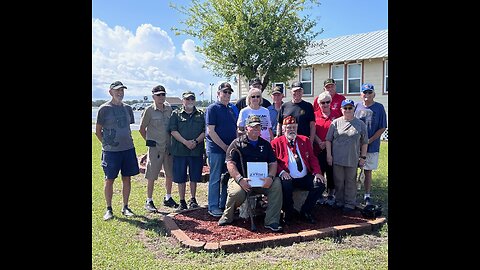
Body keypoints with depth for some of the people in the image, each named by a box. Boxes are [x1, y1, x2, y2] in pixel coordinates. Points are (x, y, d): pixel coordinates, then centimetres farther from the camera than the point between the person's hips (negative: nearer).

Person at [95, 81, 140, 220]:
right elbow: (98, 131, 0)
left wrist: (128, 140, 10)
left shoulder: (127, 108, 10)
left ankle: (125, 207, 22)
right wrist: (107, 144, -2)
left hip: (128, 149, 4)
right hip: (111, 150, -4)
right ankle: (109, 209, 17)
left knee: (127, 178, 9)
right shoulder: (104, 108, -4)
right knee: (109, 180, 4)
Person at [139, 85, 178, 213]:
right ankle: (149, 201, 13)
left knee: (170, 174, 13)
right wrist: (150, 141, 1)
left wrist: (172, 141, 8)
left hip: (169, 146, 5)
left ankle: (168, 198, 28)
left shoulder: (169, 109, 5)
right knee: (151, 176, 1)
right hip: (155, 148, -5)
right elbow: (142, 129, -2)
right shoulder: (149, 110, -8)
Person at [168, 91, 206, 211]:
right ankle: (182, 202, 15)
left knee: (194, 177, 9)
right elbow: (173, 130, -3)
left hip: (196, 150, 1)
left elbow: (205, 131, 3)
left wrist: (196, 141, -13)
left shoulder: (201, 114, 10)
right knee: (181, 178, 4)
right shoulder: (176, 114, 6)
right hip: (180, 151, -1)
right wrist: (185, 142, -15)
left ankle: (193, 199, 24)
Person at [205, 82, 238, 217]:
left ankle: (224, 205, 23)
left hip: (231, 149, 7)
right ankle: (213, 207, 10)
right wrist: (225, 147, -14)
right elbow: (210, 131, -13)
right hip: (216, 149, -7)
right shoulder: (212, 108, -5)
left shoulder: (231, 110, 16)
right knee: (215, 178, 1)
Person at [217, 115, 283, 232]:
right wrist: (240, 179, -20)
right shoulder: (237, 143, 6)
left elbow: (273, 163, 12)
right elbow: (230, 164, -4)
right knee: (237, 193, -34)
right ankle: (227, 217, -1)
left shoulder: (265, 144, 19)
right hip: (241, 179, -3)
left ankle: (271, 221, -19)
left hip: (262, 180, 3)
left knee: (277, 184, -26)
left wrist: (270, 177, -11)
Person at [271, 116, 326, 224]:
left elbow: (312, 158, 13)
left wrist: (317, 172, -3)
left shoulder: (305, 140, 16)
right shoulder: (276, 142, 4)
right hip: (288, 179, -4)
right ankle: (289, 212, -3)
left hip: (305, 178, 4)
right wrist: (281, 171, -20)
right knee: (286, 186, -35)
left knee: (320, 185, -19)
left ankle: (305, 211, 3)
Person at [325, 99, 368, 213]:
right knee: (338, 181, 11)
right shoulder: (336, 123, 3)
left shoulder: (360, 124, 3)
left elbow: (364, 143, 7)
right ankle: (339, 201, 26)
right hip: (337, 159, 1)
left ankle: (350, 204, 20)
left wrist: (363, 157, 4)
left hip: (352, 159, 0)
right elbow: (328, 140, 3)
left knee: (350, 181, 8)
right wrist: (329, 155, -2)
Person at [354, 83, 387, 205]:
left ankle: (367, 196, 19)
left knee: (368, 171, 7)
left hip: (372, 146, -1)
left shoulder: (379, 107, -2)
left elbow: (382, 128, -2)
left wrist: (370, 140, -11)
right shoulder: (356, 106, 2)